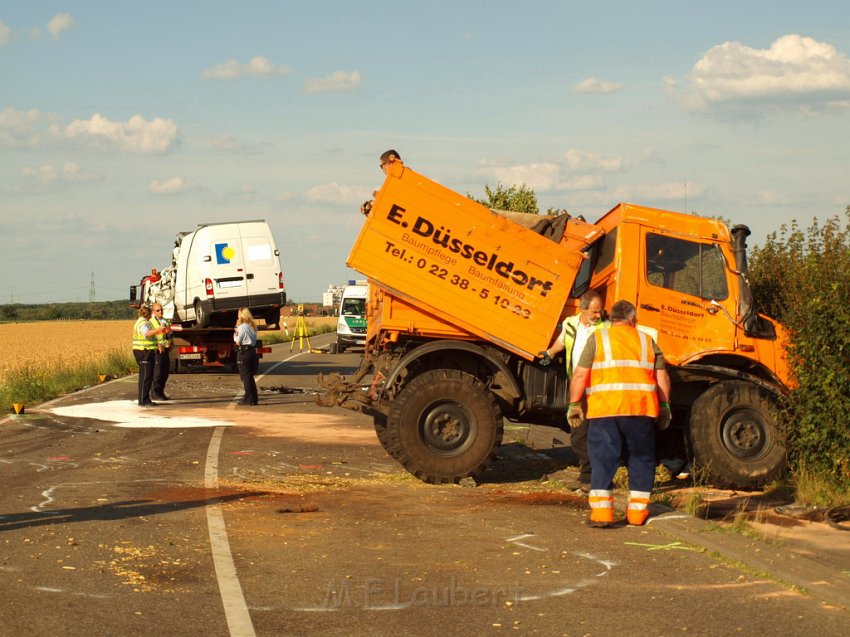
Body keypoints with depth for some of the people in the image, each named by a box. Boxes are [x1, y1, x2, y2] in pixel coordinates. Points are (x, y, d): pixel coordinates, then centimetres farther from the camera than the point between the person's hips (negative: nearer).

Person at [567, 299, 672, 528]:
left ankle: (601, 512, -3)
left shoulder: (597, 338, 8)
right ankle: (637, 511, 15)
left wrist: (574, 404, 5)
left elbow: (580, 375, 0)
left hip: (604, 409, -2)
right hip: (641, 409, 2)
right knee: (641, 460, 13)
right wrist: (664, 406, 19)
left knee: (603, 460, 3)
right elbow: (662, 377, 12)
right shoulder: (646, 340, 15)